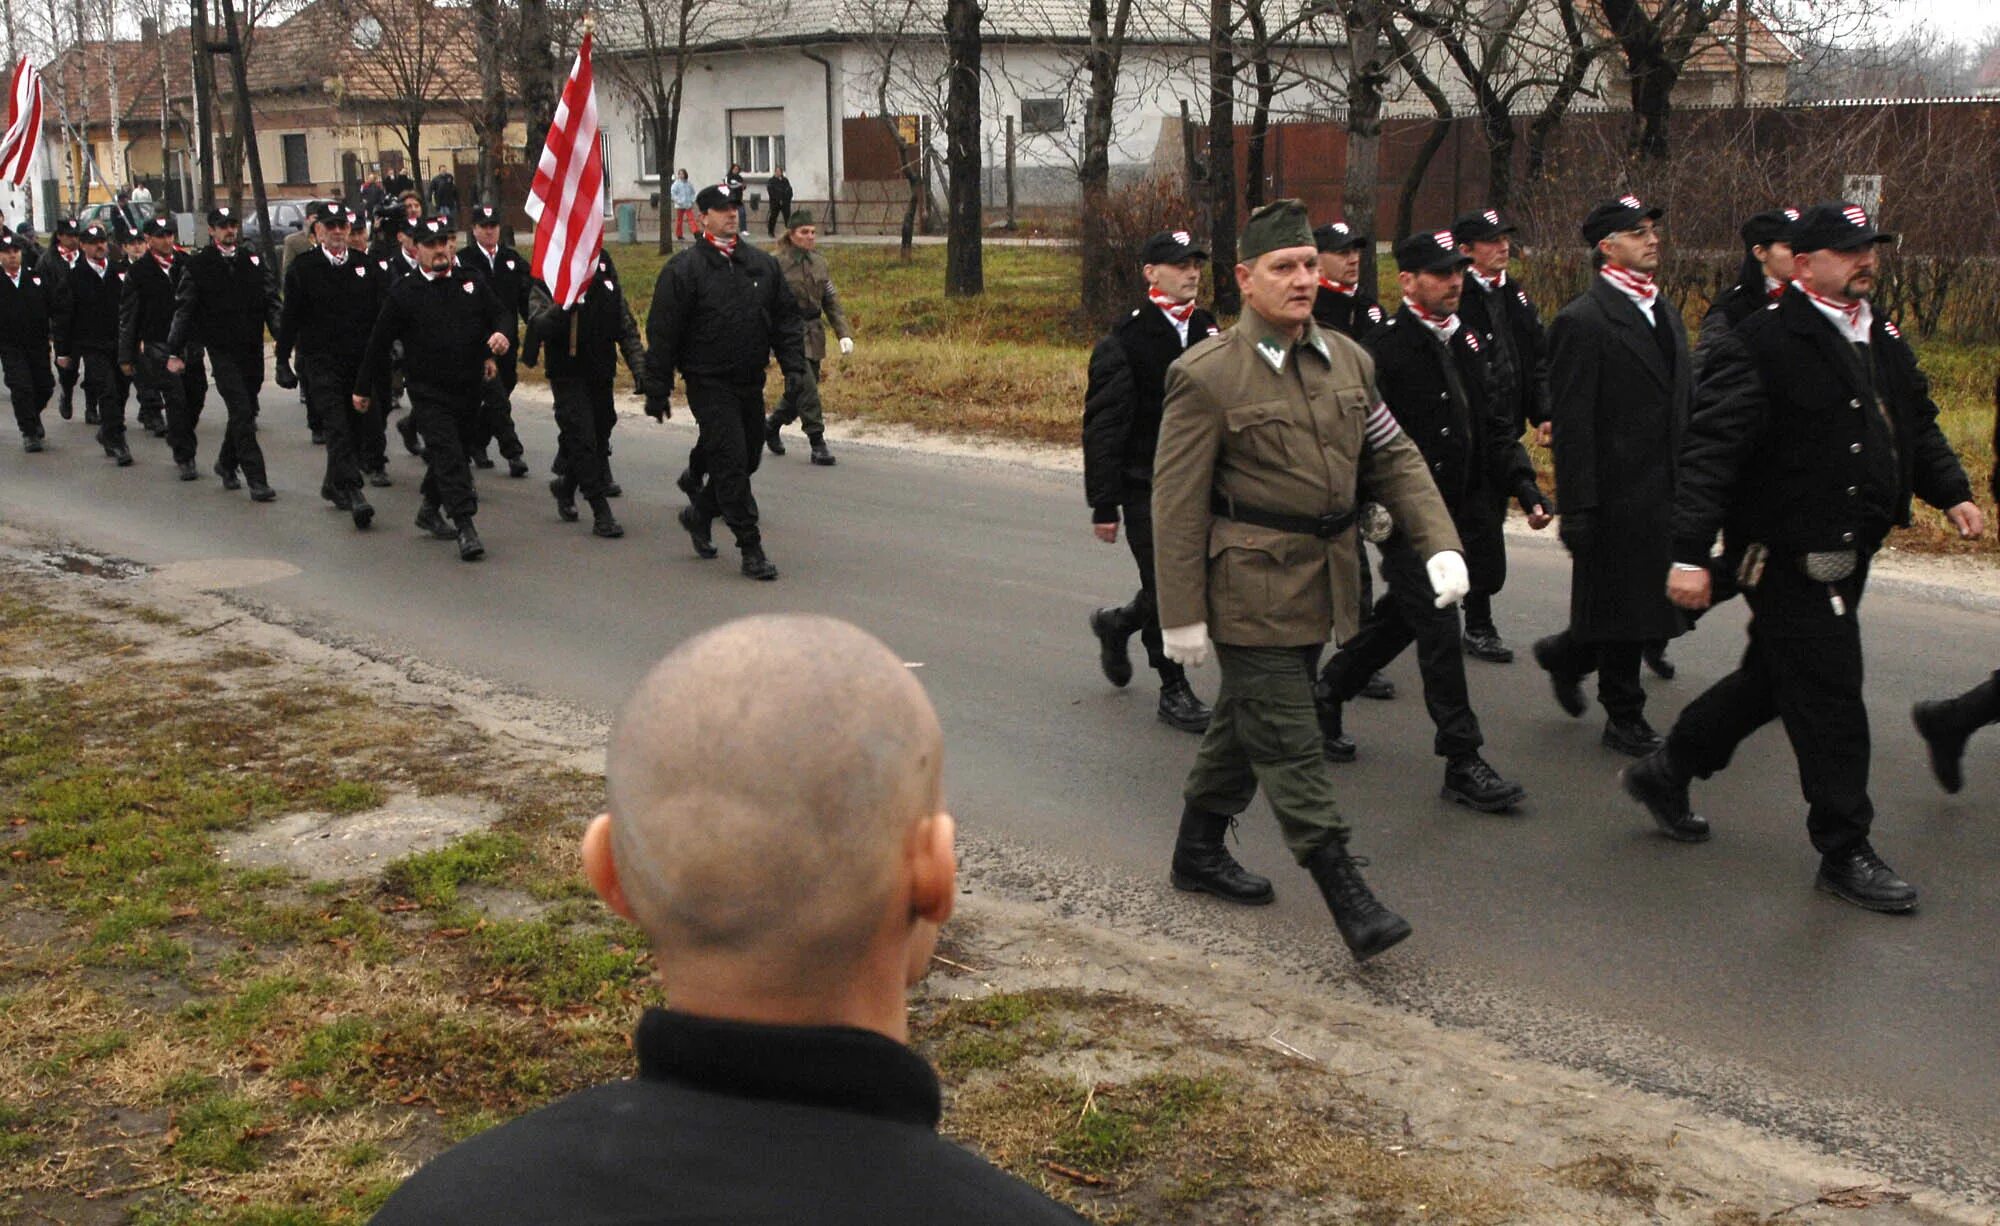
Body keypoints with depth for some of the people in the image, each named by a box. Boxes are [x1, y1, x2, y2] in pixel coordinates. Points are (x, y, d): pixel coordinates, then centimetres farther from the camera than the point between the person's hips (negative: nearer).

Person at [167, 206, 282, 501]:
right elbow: (184, 309, -1)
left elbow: (271, 303, 6)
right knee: (242, 413, -10)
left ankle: (227, 463, 35)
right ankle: (256, 479, -11)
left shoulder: (253, 261, 9)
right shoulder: (199, 264, -1)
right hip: (222, 351, -4)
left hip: (252, 349, 4)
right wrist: (175, 351, -6)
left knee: (244, 411, 13)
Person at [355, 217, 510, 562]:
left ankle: (430, 510, 36)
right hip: (428, 393, -4)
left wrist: (502, 334, -10)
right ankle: (465, 527, -17)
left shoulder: (472, 284, 6)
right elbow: (379, 343, 2)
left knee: (448, 454, 15)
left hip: (469, 390, 4)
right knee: (448, 454, -14)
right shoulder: (402, 294, -4)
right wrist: (363, 388, 7)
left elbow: (499, 314, 15)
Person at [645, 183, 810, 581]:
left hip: (751, 383, 6)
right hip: (709, 384, -6)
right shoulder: (683, 270, -8)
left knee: (749, 458, 14)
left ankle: (699, 513, 38)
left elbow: (786, 319, 13)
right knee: (731, 462, -9)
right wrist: (657, 391, -8)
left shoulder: (762, 264, 9)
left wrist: (794, 367, 2)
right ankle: (751, 549, -4)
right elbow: (662, 334, -7)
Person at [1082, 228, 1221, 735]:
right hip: (1147, 488, -6)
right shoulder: (1125, 341, -10)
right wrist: (1104, 505, -12)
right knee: (1167, 586, -1)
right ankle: (1174, 690, 14)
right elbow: (1103, 427, -10)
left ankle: (1118, 623, 38)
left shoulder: (1210, 331, 8)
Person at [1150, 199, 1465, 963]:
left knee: (1246, 720, 19)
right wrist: (1182, 615, -13)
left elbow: (1394, 458, 12)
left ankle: (1199, 852, 35)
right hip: (1251, 591, -7)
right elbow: (1177, 503, -12)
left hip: (1319, 584, 7)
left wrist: (1439, 542, -2)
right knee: (1288, 744, -4)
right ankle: (1345, 894, 0)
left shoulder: (1347, 361, 8)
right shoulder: (1206, 376, -12)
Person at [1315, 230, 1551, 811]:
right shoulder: (1382, 349, -13)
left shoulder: (1467, 343, 11)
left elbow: (1495, 424, 16)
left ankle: (1328, 691, 40)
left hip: (1460, 516, 8)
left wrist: (1524, 485, 6)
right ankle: (1462, 763, 0)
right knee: (1439, 629, -7)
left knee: (1401, 618, 19)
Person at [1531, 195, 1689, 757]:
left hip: (1666, 493, 8)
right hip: (1618, 494, -8)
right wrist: (1577, 509, -18)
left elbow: (1685, 403, 18)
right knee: (1623, 610, 3)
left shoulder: (1665, 312, 14)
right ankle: (1624, 717, 18)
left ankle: (1566, 655, 34)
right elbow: (1572, 424, -15)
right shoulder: (1582, 321, -12)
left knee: (1646, 607, 11)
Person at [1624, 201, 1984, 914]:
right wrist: (1689, 553, -27)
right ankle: (1844, 854, 10)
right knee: (1829, 696, -3)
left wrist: (1951, 493, 8)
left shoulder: (1884, 340, 12)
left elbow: (1918, 426, 24)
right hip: (1788, 554, -9)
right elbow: (1710, 451, -21)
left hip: (1846, 554, 9)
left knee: (1773, 680, 19)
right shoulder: (1762, 342, -15)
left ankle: (1666, 773, 36)